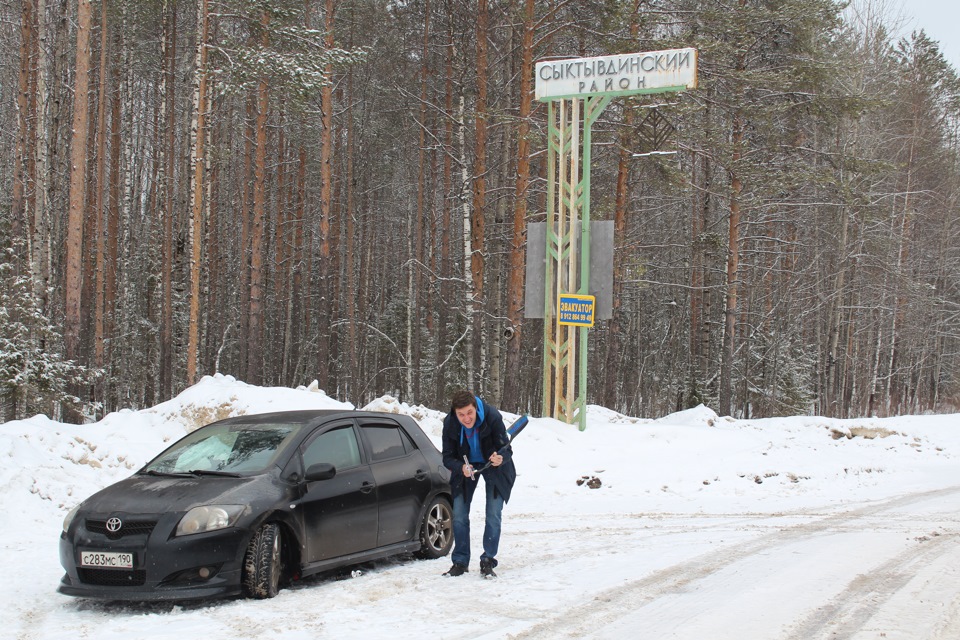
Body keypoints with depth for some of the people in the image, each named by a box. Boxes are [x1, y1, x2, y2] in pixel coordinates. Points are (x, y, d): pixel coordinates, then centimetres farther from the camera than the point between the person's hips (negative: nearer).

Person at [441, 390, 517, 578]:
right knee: (459, 516, 0)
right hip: (465, 467, 2)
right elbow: (447, 458, -16)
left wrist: (500, 458, -48)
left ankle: (488, 562, 4)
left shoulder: (492, 417, -30)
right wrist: (461, 467, -38)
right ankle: (460, 562, 13)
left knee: (493, 516, -7)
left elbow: (507, 449, -24)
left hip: (493, 467, -2)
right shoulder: (450, 424, -23)